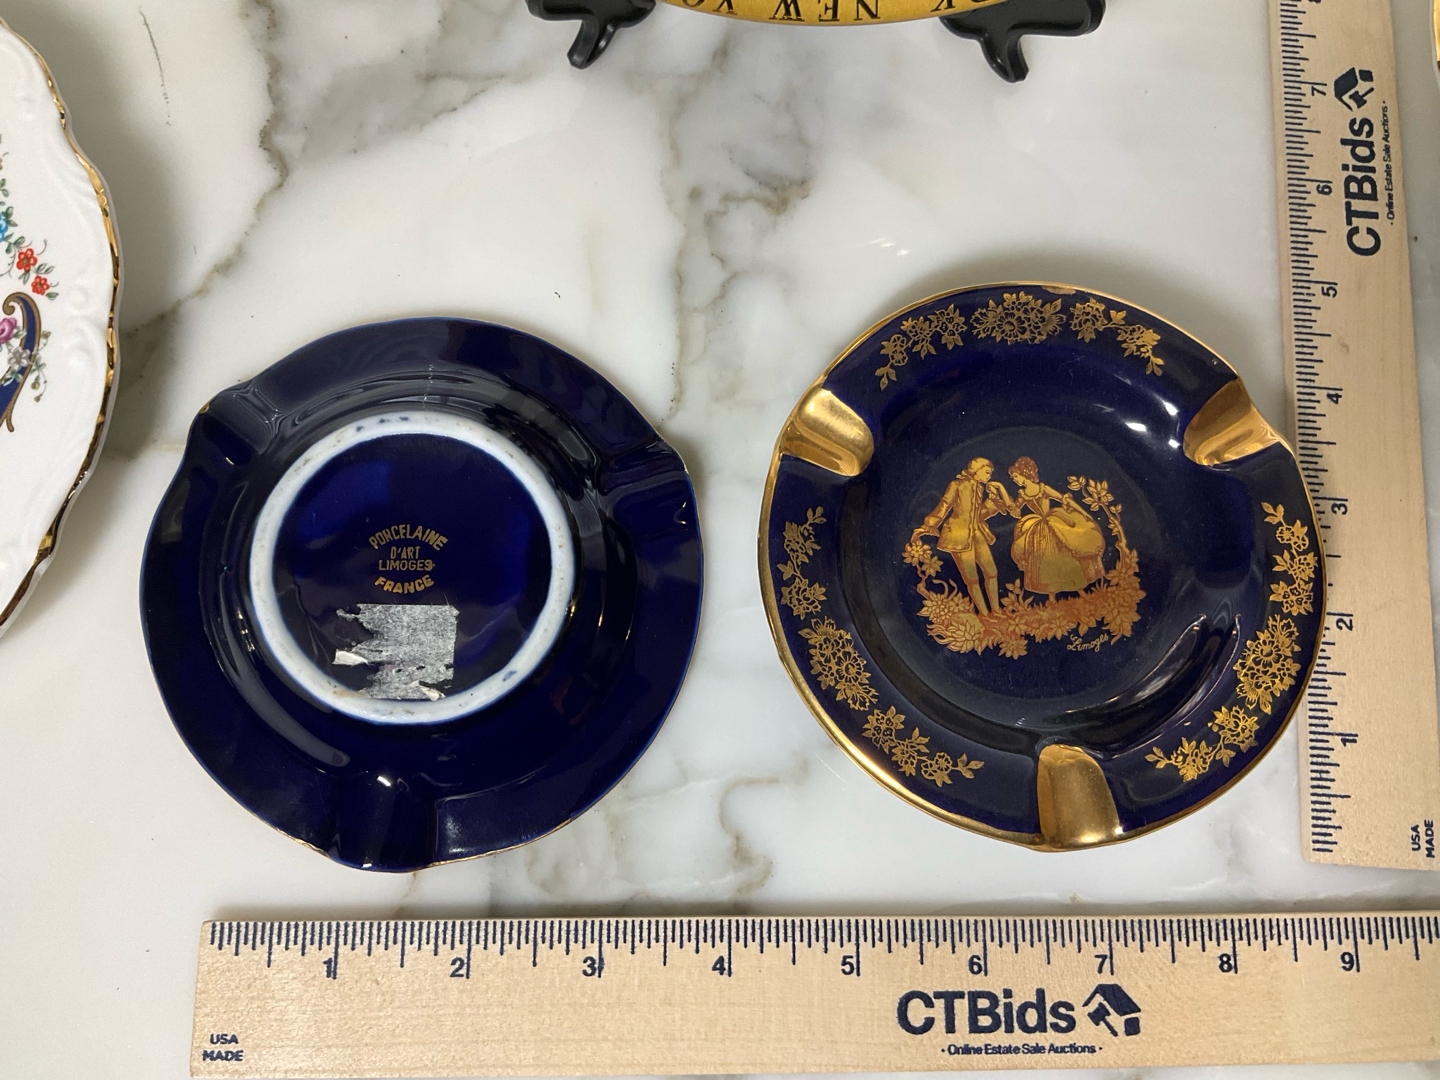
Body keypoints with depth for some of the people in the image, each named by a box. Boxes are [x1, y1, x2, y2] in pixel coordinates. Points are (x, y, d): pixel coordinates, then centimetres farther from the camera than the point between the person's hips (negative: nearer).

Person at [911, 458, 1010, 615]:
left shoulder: (980, 488, 14)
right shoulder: (957, 485, -6)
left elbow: (981, 514, 15)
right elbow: (943, 507, -10)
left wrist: (993, 498, 7)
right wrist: (927, 527, -17)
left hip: (977, 534, 7)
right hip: (959, 535, -7)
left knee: (991, 572, 7)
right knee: (972, 578, -4)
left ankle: (996, 611, 19)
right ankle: (985, 615, 3)